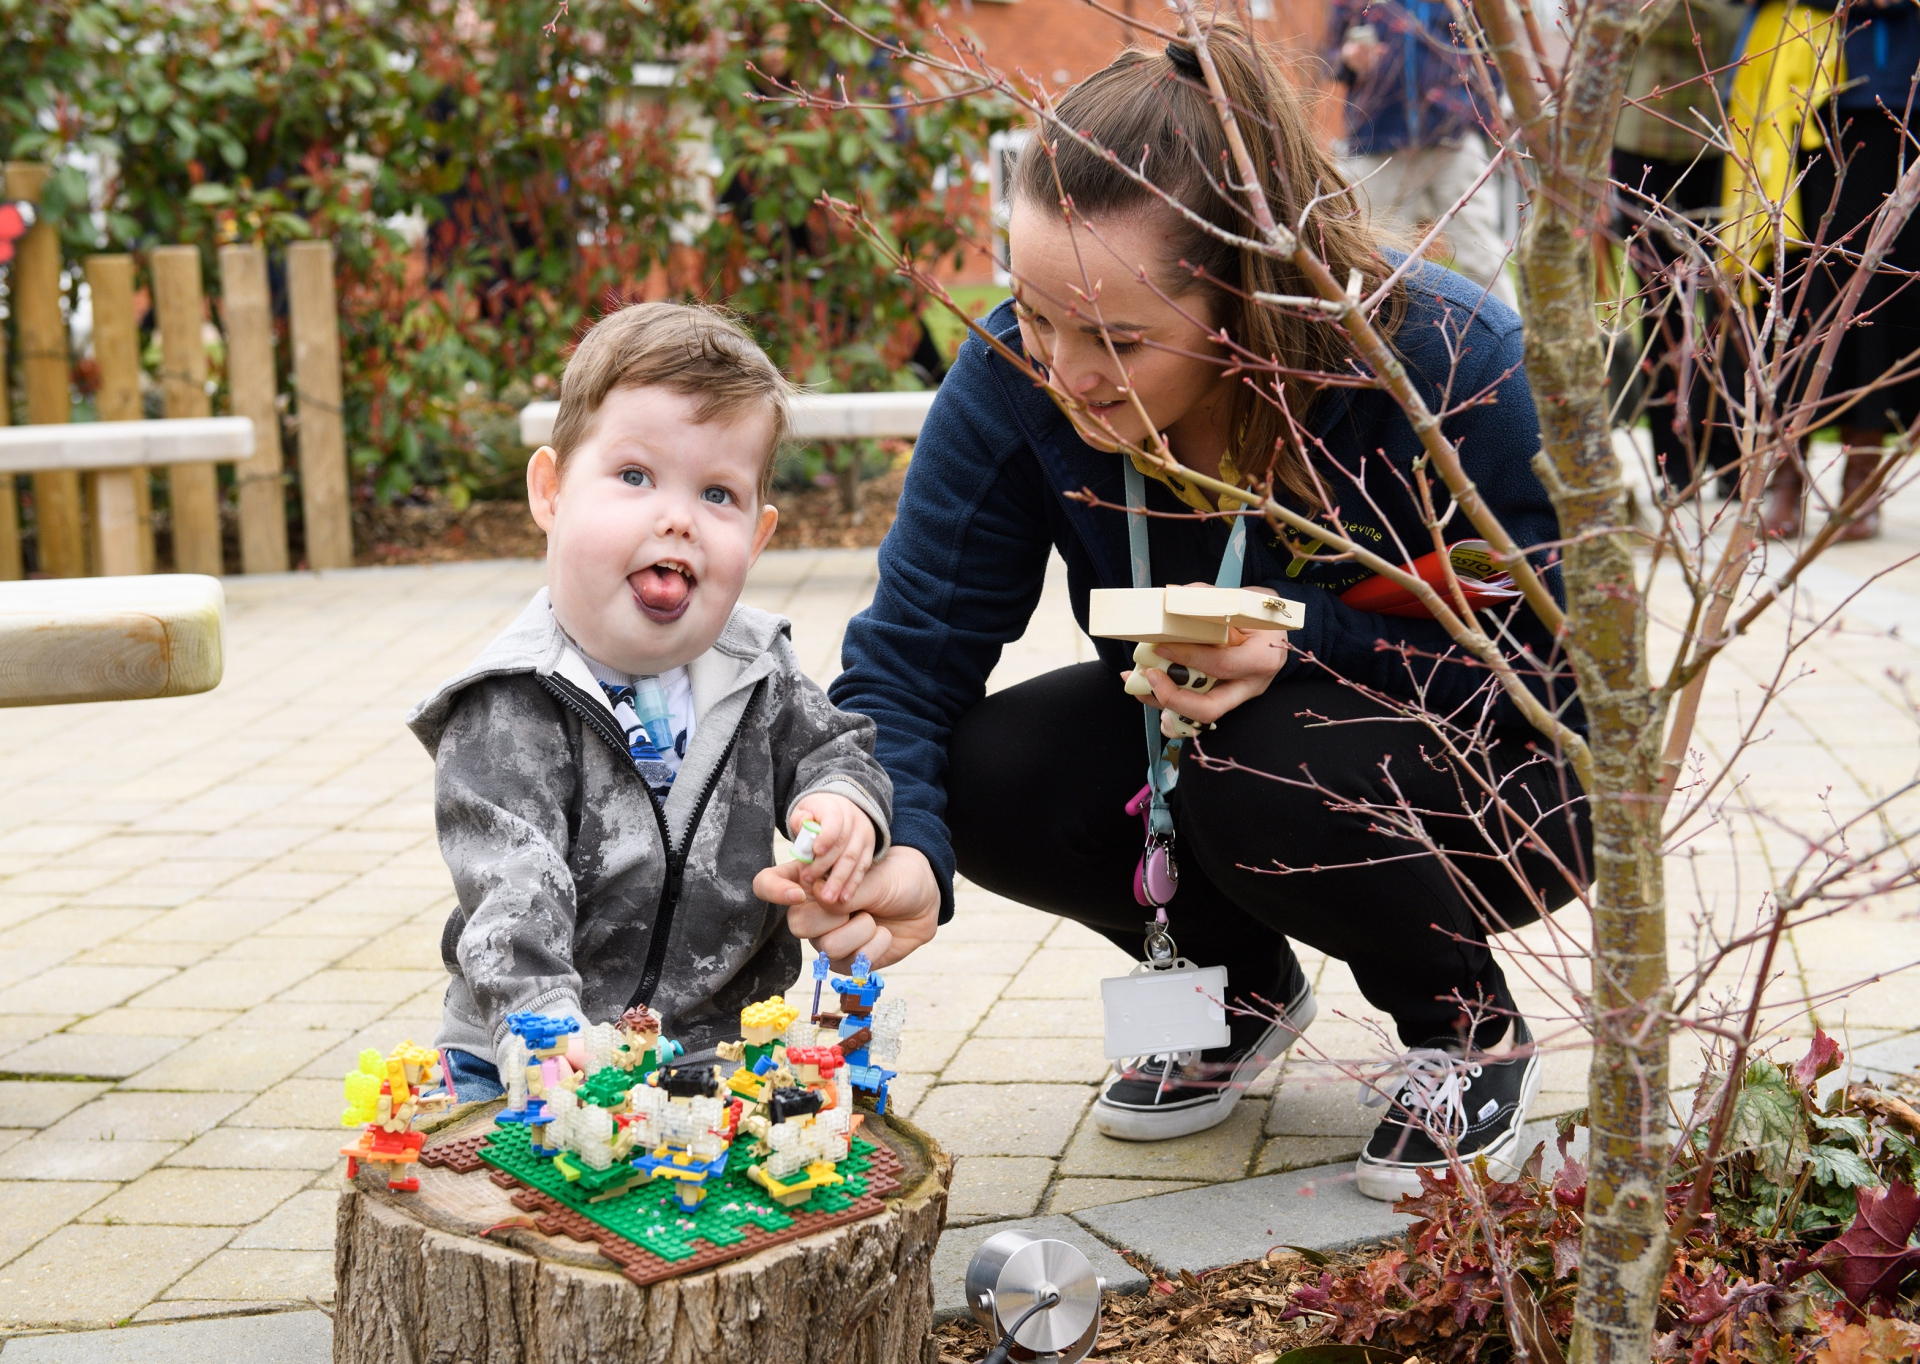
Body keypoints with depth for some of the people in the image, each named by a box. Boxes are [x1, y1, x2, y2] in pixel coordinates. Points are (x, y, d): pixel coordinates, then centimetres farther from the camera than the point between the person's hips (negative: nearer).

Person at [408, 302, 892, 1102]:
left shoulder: (754, 669, 3)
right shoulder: (510, 714, -14)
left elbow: (829, 748, 20)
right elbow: (512, 906, -24)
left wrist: (843, 809, -4)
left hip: (728, 1043, 4)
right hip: (534, 1062, -4)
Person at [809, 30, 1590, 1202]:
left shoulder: (1449, 365, -30)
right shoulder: (1018, 376, -20)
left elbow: (1554, 660, -22)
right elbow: (907, 656, -20)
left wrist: (1300, 635, -37)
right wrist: (896, 853, -41)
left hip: (1492, 776, -4)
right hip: (1209, 747, 4)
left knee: (1270, 768, -35)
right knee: (990, 777, -22)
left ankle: (1474, 1027, -2)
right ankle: (1243, 983, 9)